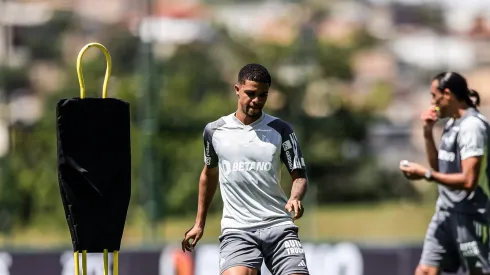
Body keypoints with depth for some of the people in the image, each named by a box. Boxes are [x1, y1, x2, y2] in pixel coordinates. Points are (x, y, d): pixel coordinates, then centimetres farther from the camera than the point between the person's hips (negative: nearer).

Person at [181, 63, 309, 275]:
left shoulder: (280, 130, 5)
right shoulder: (214, 131, 8)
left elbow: (299, 176, 4)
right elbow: (209, 174, 23)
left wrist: (295, 198, -20)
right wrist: (199, 223, 27)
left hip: (278, 226, 1)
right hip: (237, 230, -1)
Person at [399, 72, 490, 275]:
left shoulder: (472, 126, -18)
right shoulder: (452, 123, 11)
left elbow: (468, 180, -24)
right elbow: (439, 167, 21)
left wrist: (426, 174, -17)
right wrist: (428, 133, 8)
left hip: (469, 214, -9)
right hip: (446, 212, 9)